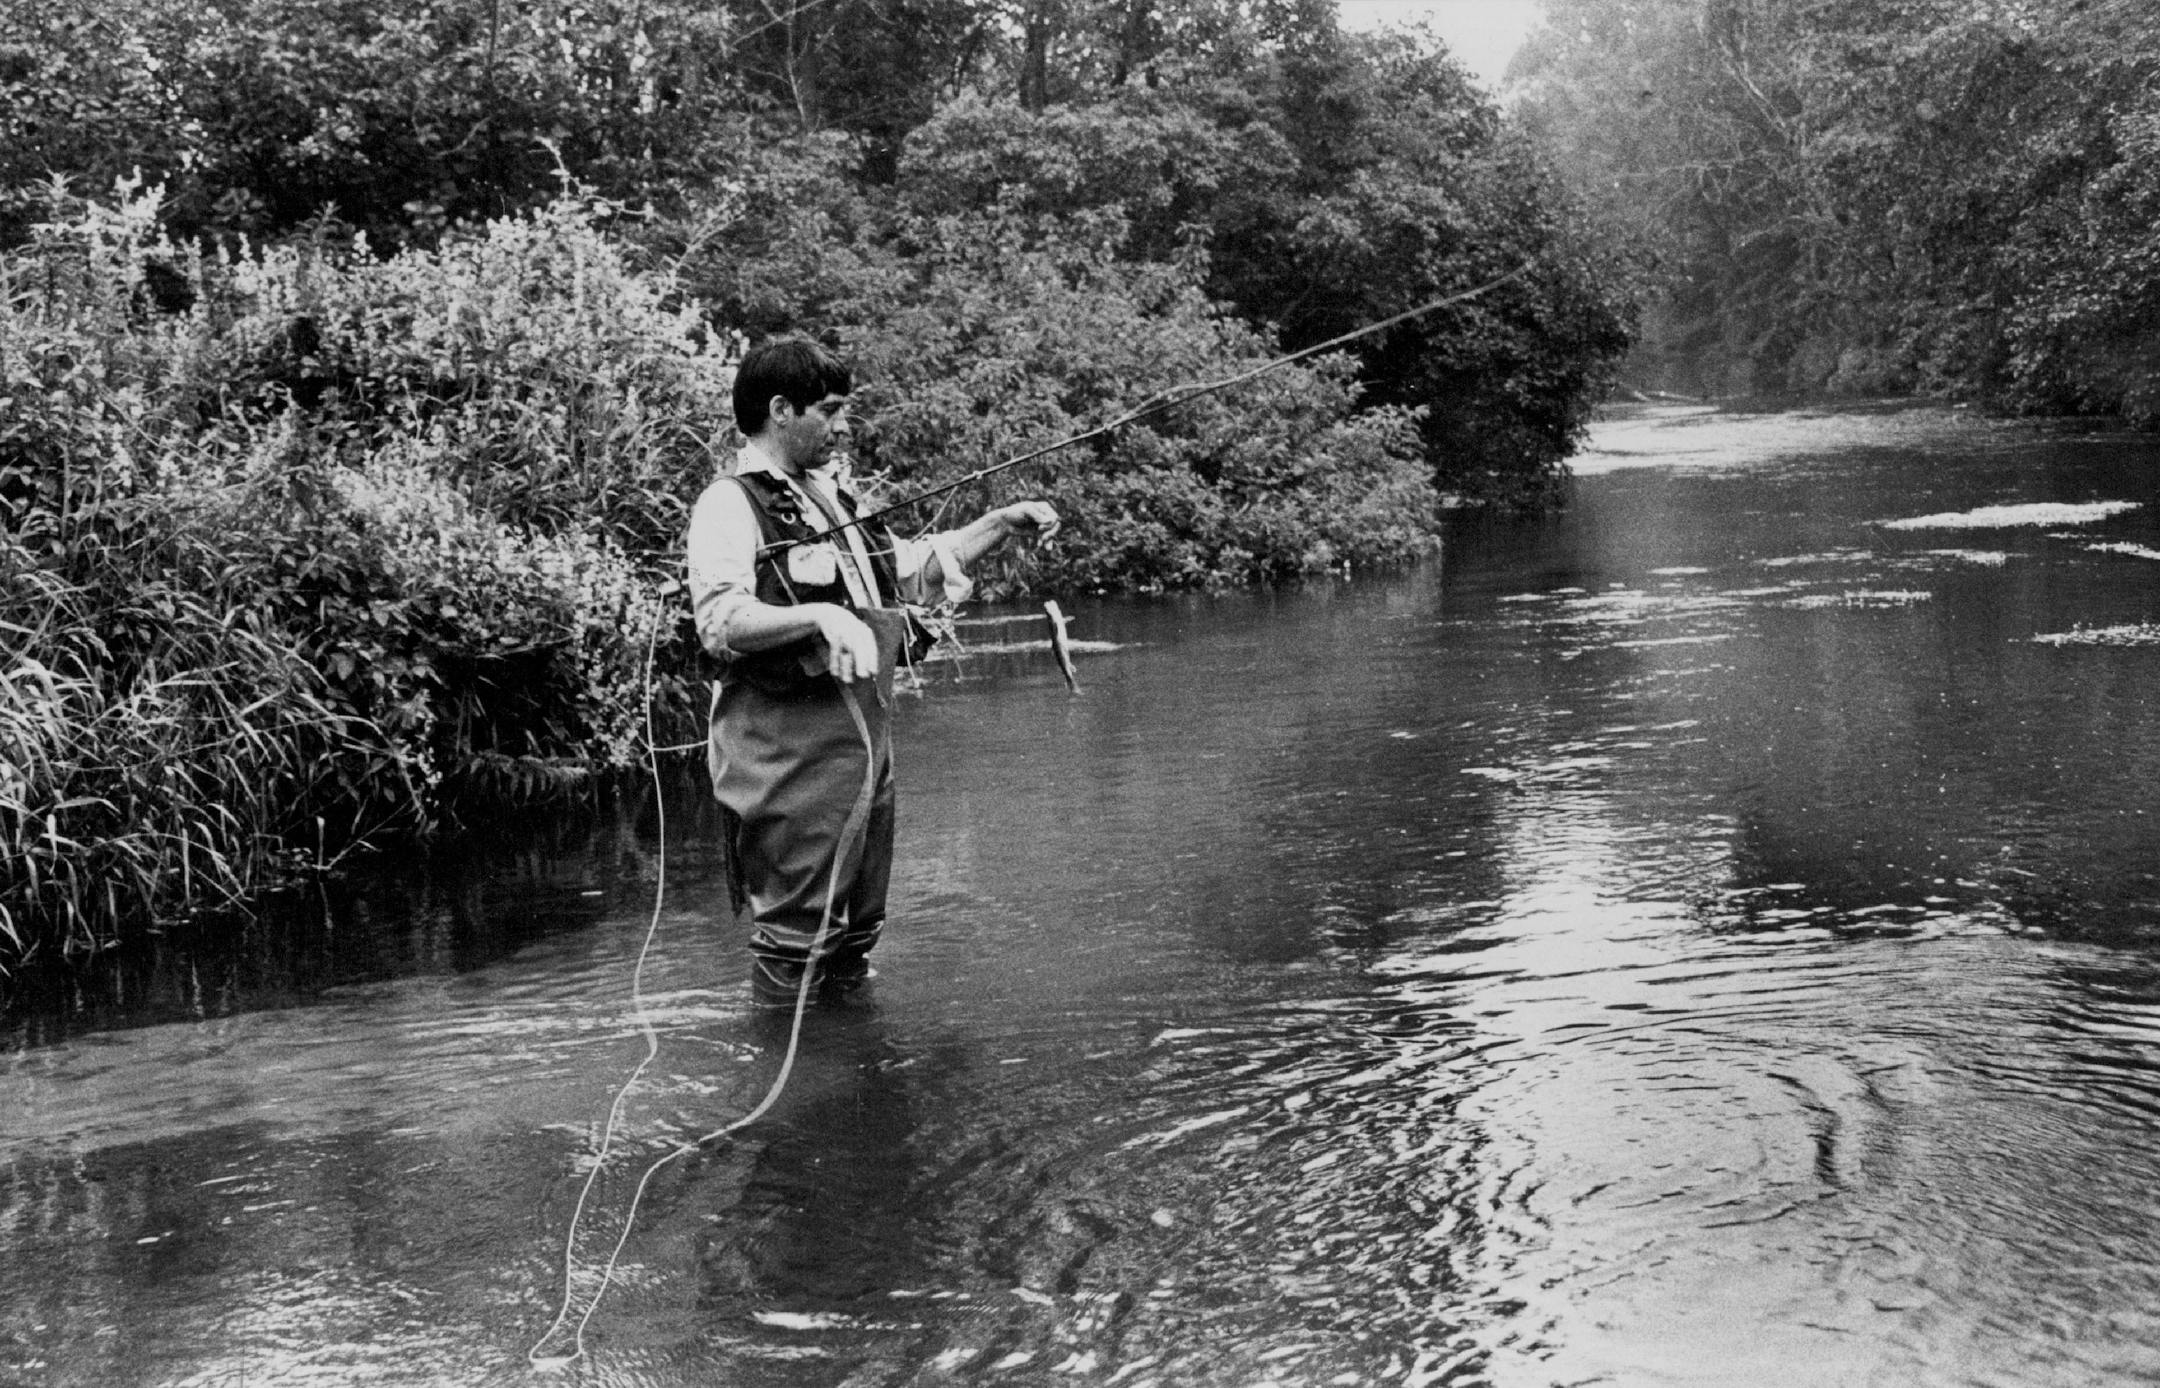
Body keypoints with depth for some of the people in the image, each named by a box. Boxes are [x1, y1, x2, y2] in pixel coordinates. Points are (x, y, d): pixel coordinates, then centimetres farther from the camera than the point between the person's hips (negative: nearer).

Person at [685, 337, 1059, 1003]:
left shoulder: (830, 498, 18)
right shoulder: (730, 506, -9)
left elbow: (912, 568, 30)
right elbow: (720, 623, -23)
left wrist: (1001, 522, 22)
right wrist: (818, 616, -35)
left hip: (866, 751, 9)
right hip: (793, 766, -9)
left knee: (855, 936, 15)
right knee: (794, 945, -5)